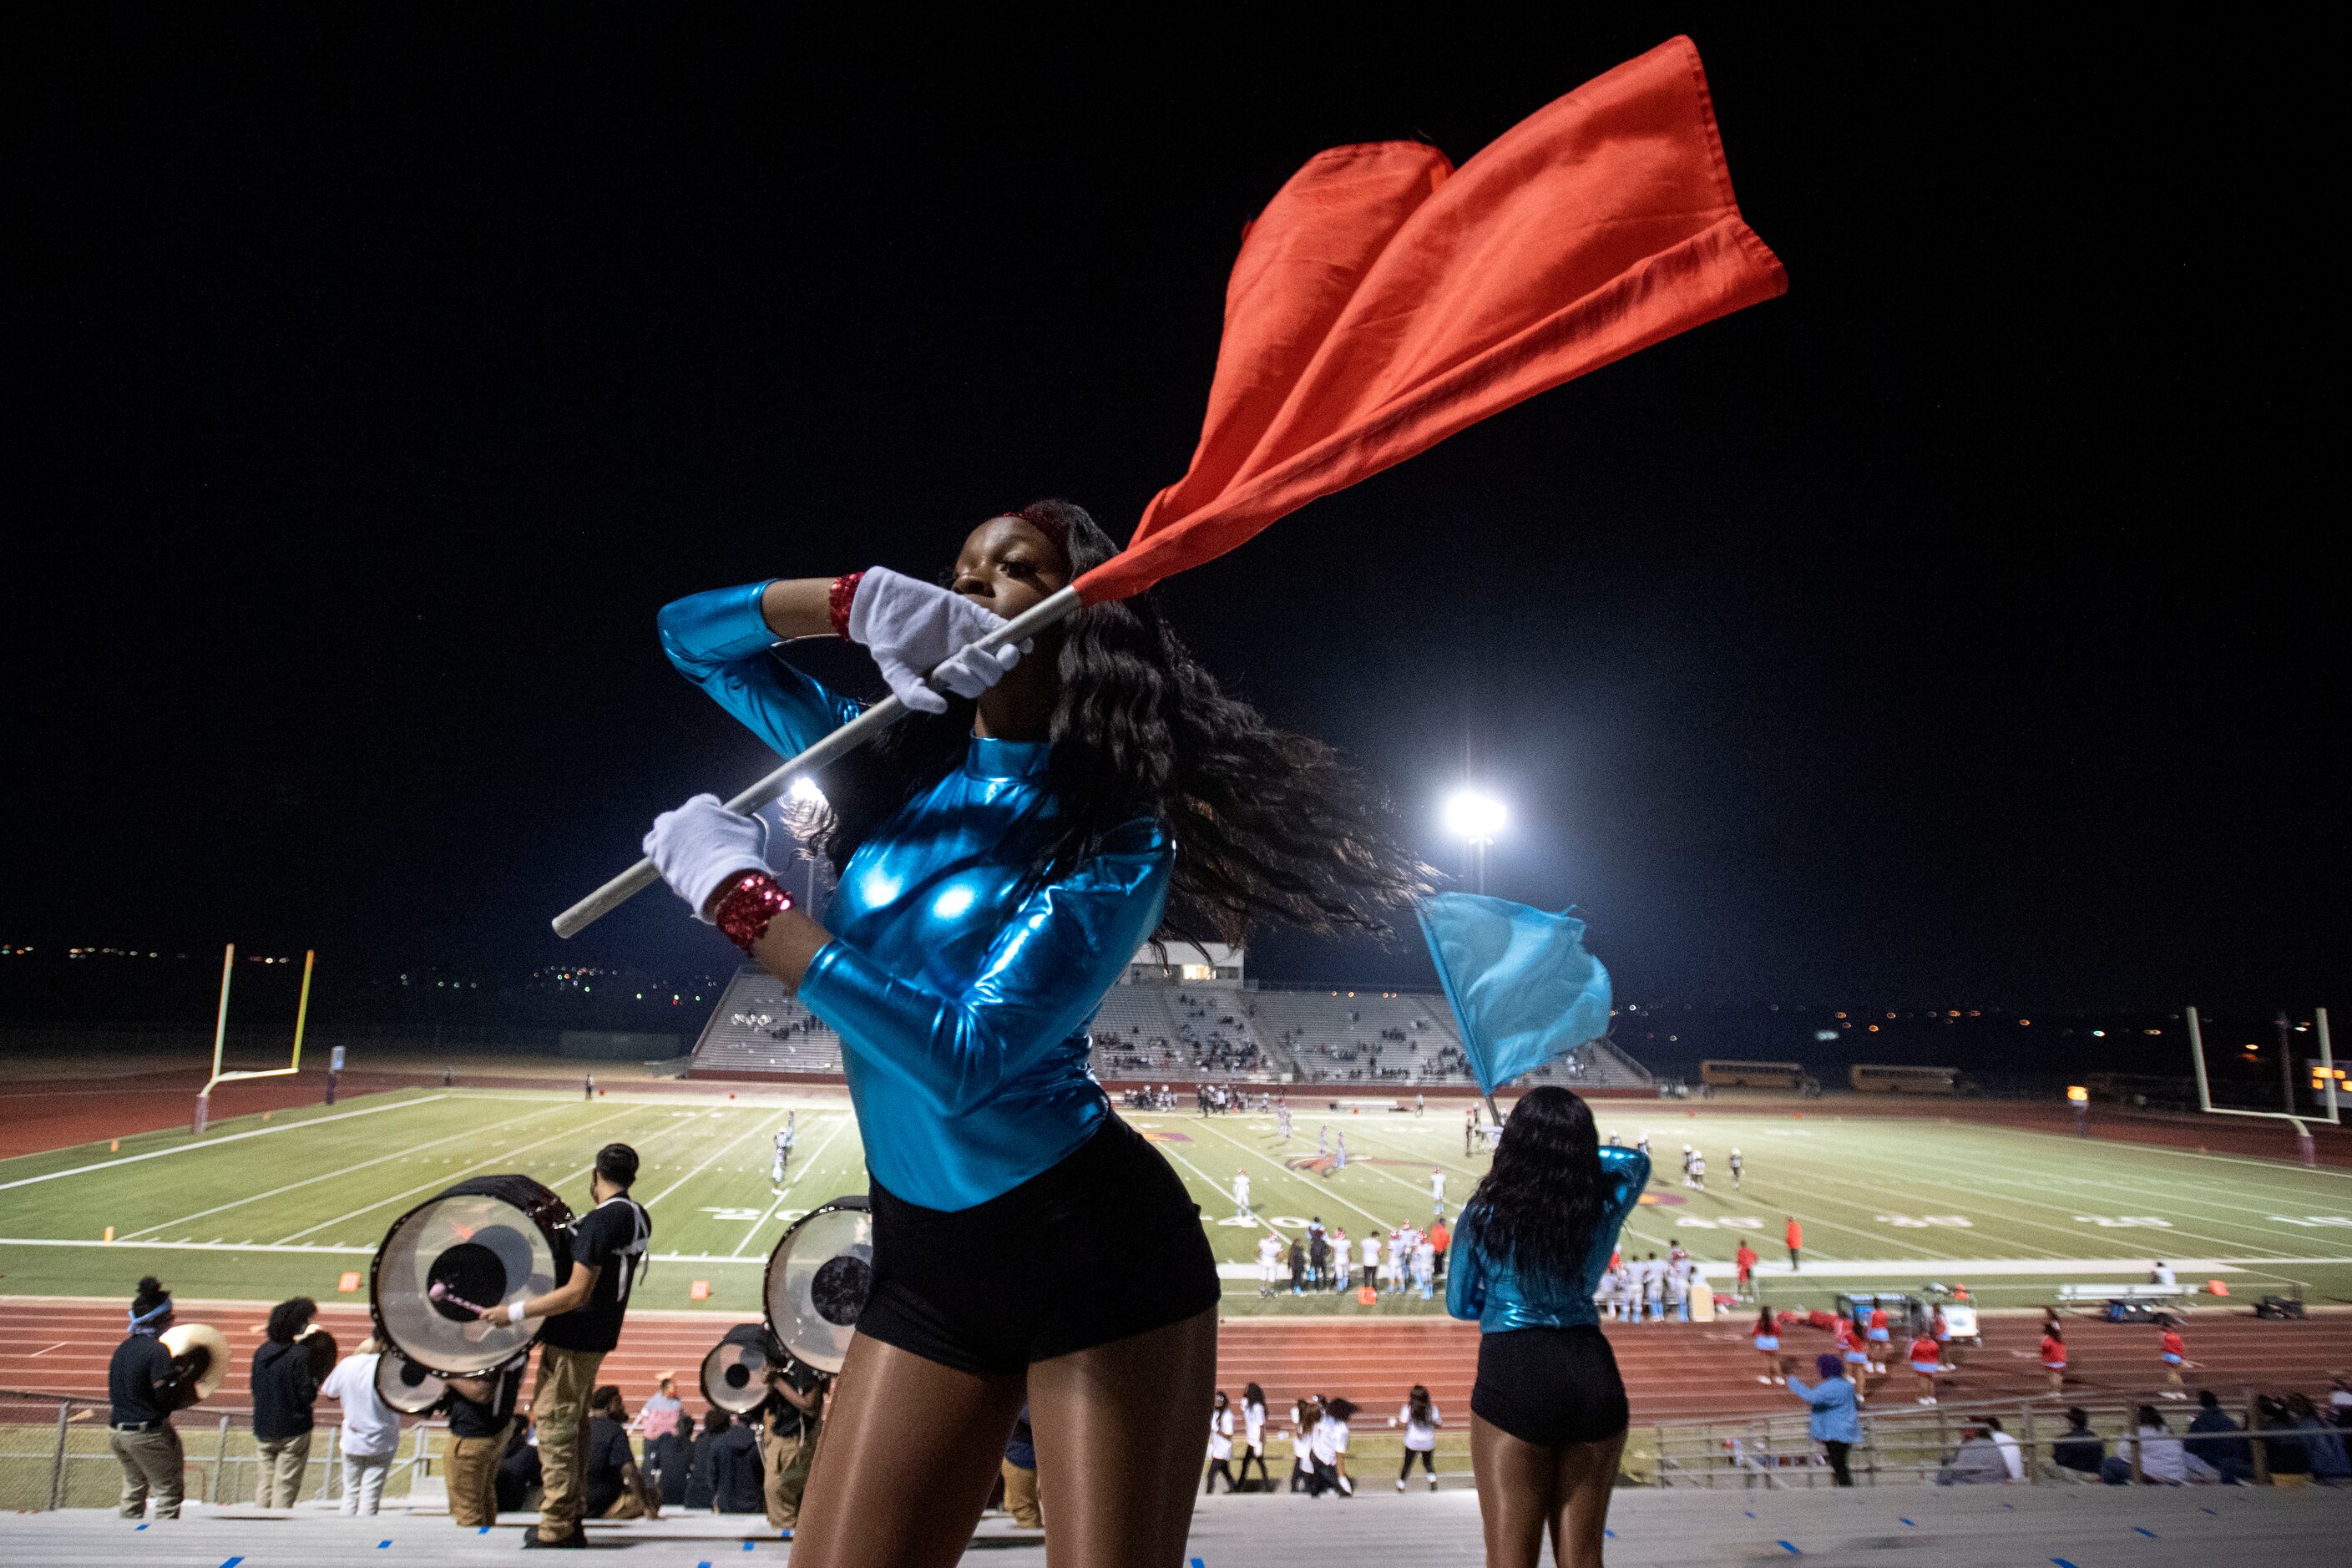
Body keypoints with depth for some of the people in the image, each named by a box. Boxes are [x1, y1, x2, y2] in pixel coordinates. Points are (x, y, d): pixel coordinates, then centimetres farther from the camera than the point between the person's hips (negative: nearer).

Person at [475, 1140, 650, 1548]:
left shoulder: (600, 1221, -22)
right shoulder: (639, 1217, 5)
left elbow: (576, 1293, -25)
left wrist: (514, 1311, -22)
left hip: (573, 1338, -9)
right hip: (598, 1335, 9)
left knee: (553, 1426, 0)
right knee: (573, 1427, 18)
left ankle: (555, 1528, 6)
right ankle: (571, 1521, 25)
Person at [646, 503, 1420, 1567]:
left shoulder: (1112, 838, -13)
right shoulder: (892, 767, 5)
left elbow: (966, 1056, -24)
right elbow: (692, 633, 8)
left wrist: (741, 894, -21)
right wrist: (865, 598, -12)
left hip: (1093, 1246, -5)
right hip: (922, 1254, 5)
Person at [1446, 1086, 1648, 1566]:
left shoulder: (1483, 1214, -5)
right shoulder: (1605, 1209, -1)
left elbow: (1459, 1304, 9)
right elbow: (1637, 1159, 22)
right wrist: (1574, 1151, 26)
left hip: (1513, 1373, -3)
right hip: (1593, 1371, 3)